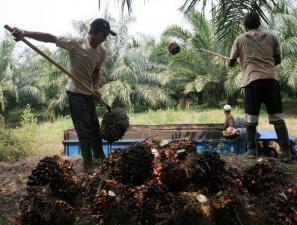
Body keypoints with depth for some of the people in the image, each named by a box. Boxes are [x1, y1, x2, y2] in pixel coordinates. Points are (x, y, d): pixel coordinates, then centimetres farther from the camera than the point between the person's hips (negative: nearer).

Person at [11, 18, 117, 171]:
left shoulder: (102, 52, -4)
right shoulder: (75, 43, -21)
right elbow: (50, 38, -24)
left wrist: (96, 88, -6)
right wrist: (24, 33, -34)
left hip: (89, 92, 6)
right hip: (76, 92, -6)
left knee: (94, 125, 17)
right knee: (83, 128, -4)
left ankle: (99, 154, 36)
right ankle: (87, 162, 8)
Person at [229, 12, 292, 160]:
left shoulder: (240, 39, 9)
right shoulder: (271, 37, 14)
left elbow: (231, 63, 12)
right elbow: (277, 60, 20)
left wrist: (234, 63, 36)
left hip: (252, 80, -2)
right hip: (271, 78, 2)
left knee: (251, 117, 7)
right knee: (277, 116, 2)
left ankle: (252, 150, 10)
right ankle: (286, 151, -1)